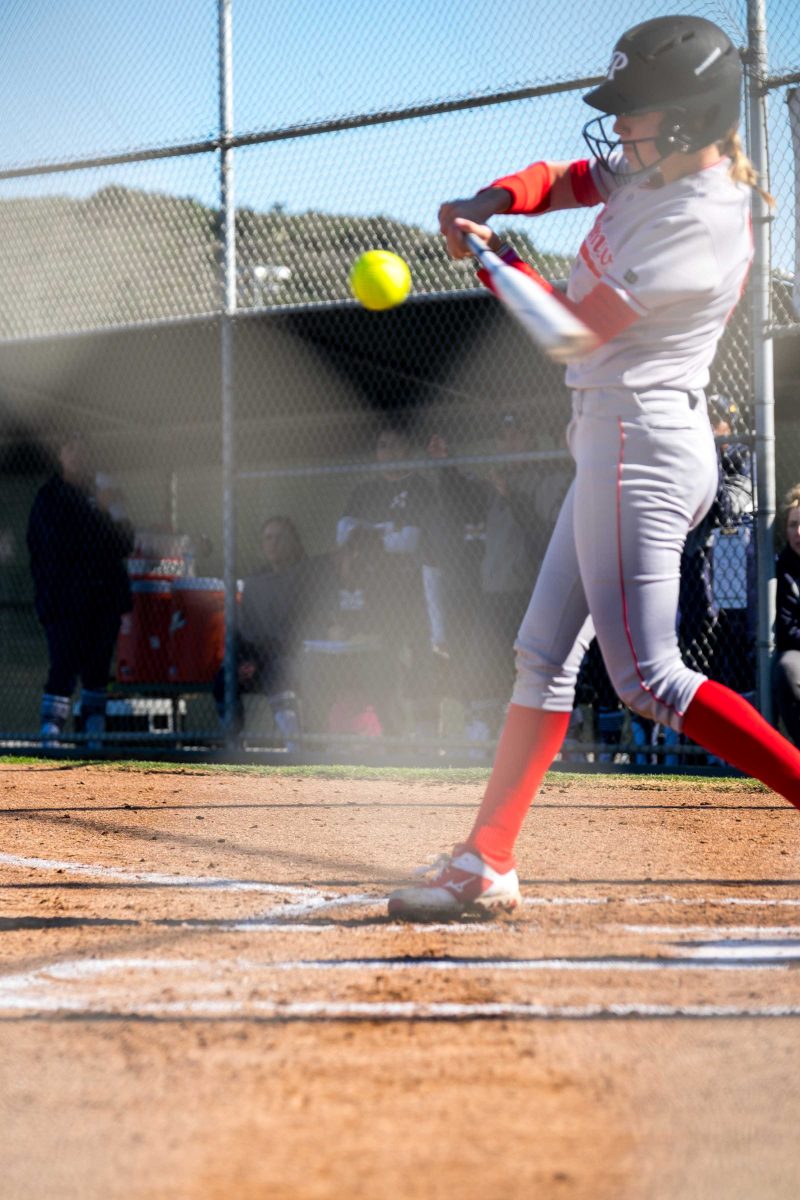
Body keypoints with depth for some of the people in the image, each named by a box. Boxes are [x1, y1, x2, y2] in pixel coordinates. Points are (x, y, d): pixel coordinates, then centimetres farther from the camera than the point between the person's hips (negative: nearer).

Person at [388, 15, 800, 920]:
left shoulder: (698, 220, -19)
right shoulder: (657, 170, 8)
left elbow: (576, 328, -17)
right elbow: (565, 180, 22)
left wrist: (492, 253, -4)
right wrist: (492, 201, 0)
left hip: (641, 442, -10)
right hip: (616, 445, 10)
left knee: (648, 678, -14)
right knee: (546, 651, 10)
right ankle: (487, 864, 14)